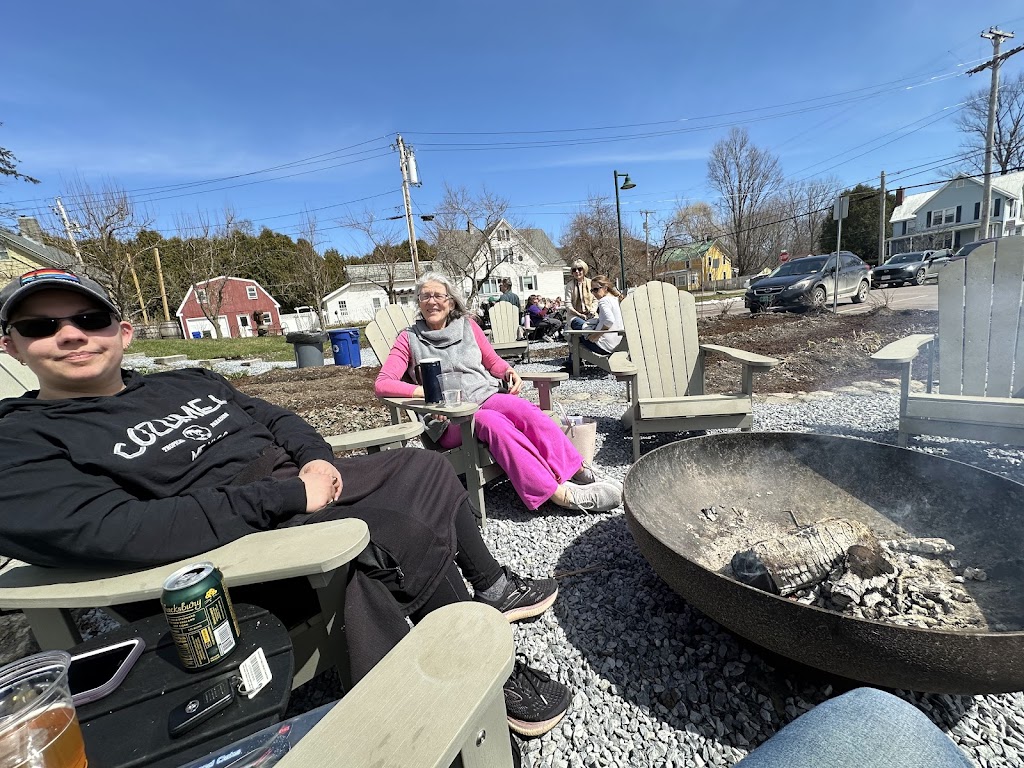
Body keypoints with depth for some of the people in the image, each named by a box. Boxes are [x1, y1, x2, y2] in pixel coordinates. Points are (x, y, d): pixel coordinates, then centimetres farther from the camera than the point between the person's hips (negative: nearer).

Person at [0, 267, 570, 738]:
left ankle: (492, 587, 20)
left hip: (306, 480, 8)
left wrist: (317, 459, -5)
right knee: (403, 534, -25)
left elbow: (277, 419, 18)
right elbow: (113, 531, -23)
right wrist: (289, 494, -25)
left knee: (426, 467, 6)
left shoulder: (190, 382, 17)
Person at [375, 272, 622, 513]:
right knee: (493, 421, -34)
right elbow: (382, 384, -3)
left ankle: (578, 471, -32)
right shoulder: (409, 339, 7)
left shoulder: (468, 327, 15)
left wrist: (509, 372, -2)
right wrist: (425, 391, -18)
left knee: (520, 407, -30)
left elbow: (493, 361, 22)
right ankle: (560, 492, -40)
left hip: (488, 396, 3)